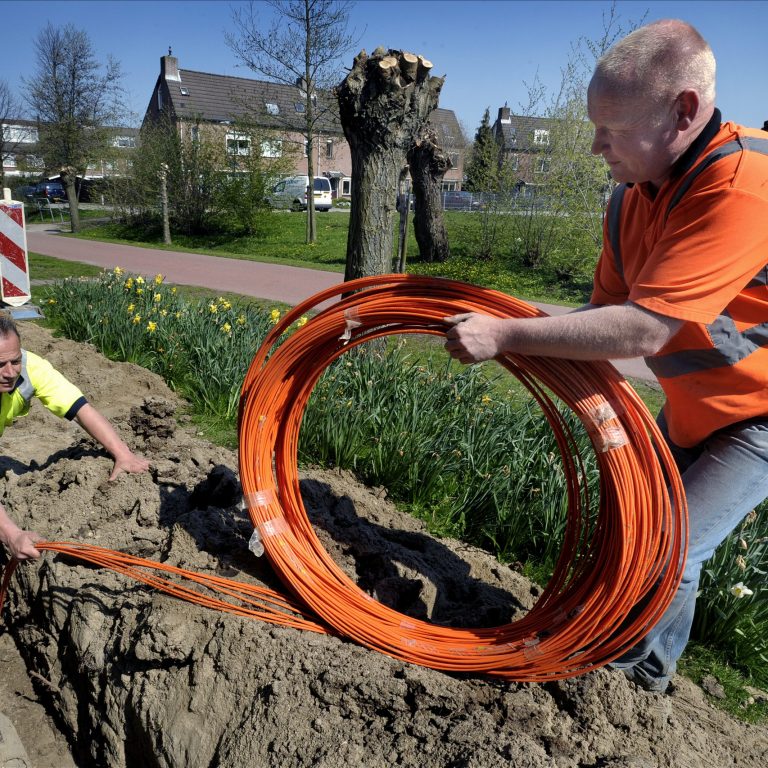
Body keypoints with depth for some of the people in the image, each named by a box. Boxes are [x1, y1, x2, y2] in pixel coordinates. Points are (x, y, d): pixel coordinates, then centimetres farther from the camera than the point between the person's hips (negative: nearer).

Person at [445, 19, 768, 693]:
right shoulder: (634, 197, -6)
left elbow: (643, 331, -39)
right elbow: (608, 310, -2)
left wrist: (505, 335, -35)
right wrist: (526, 340, -17)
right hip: (689, 407, 8)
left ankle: (631, 678, 21)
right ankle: (649, 669, 39)